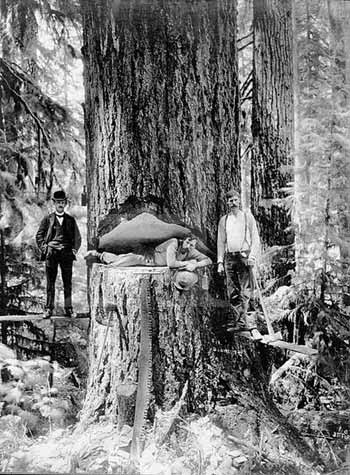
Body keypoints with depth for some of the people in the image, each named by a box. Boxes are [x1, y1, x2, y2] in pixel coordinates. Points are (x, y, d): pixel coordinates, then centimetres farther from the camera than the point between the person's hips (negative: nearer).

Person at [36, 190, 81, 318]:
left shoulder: (70, 220, 13)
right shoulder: (48, 219, 8)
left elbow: (77, 237, 18)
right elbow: (39, 235, 11)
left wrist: (74, 249, 5)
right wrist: (44, 248, -1)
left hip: (67, 254, 1)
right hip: (51, 254, -1)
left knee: (68, 282, 1)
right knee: (50, 282, -1)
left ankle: (68, 309, 5)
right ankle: (49, 309, 2)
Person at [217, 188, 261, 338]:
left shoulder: (248, 217, 6)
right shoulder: (223, 220, 14)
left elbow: (255, 238, 3)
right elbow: (220, 242, 15)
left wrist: (252, 256, -10)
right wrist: (220, 261, 7)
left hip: (244, 256, -3)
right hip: (229, 257, 3)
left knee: (245, 291, -10)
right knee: (232, 292, 3)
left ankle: (245, 322, -13)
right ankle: (237, 321, 9)